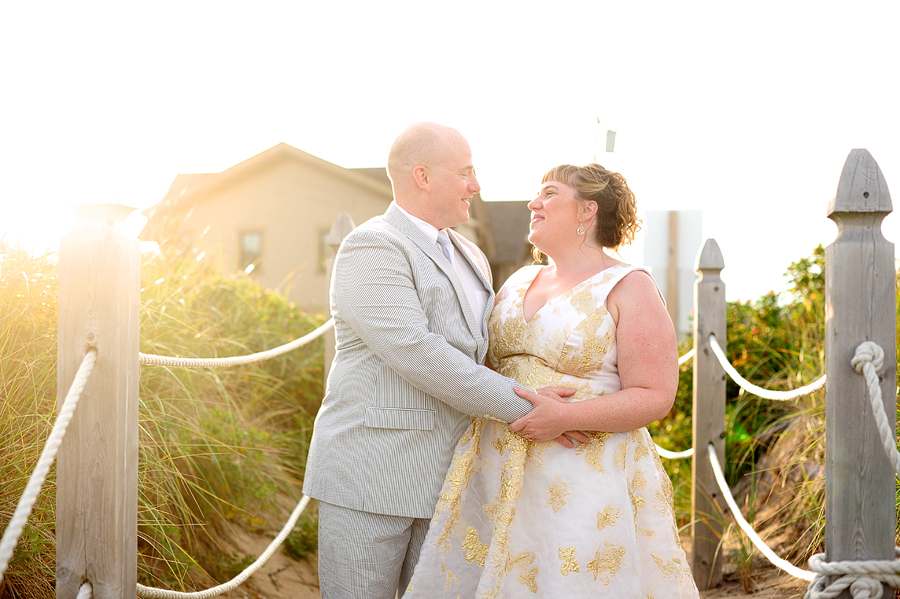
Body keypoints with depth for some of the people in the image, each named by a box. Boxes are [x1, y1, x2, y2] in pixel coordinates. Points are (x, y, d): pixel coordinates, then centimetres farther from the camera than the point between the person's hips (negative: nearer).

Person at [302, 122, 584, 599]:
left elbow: (482, 352, 25)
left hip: (441, 476, 8)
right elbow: (415, 353, -21)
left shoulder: (470, 258, 17)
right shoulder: (371, 248, -11)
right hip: (371, 474, -7)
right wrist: (523, 406, -19)